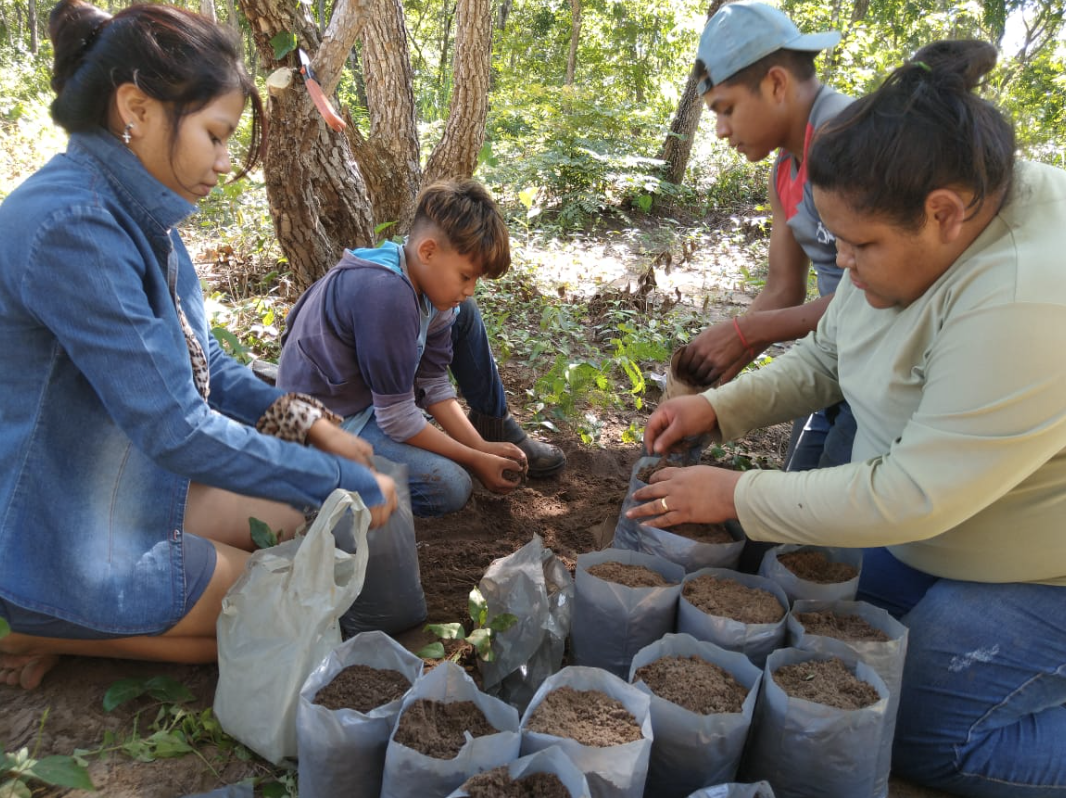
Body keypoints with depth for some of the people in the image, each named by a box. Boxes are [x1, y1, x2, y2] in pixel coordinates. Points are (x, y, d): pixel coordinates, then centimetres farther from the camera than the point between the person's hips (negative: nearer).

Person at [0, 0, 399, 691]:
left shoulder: (138, 214, 2)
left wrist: (313, 425, -3)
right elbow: (176, 428, -29)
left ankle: (71, 619, 12)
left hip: (131, 485, 9)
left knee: (302, 523, 12)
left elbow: (202, 364, 9)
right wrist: (351, 485, -22)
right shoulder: (69, 226, -29)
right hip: (56, 538, -9)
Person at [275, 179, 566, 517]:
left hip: (366, 381, 9)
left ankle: (495, 426, 16)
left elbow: (434, 386, 1)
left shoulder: (428, 285, -6)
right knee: (449, 488, -25)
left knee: (464, 315, 5)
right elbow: (397, 420, -26)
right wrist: (476, 459, -16)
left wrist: (481, 445, -7)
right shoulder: (386, 296, -34)